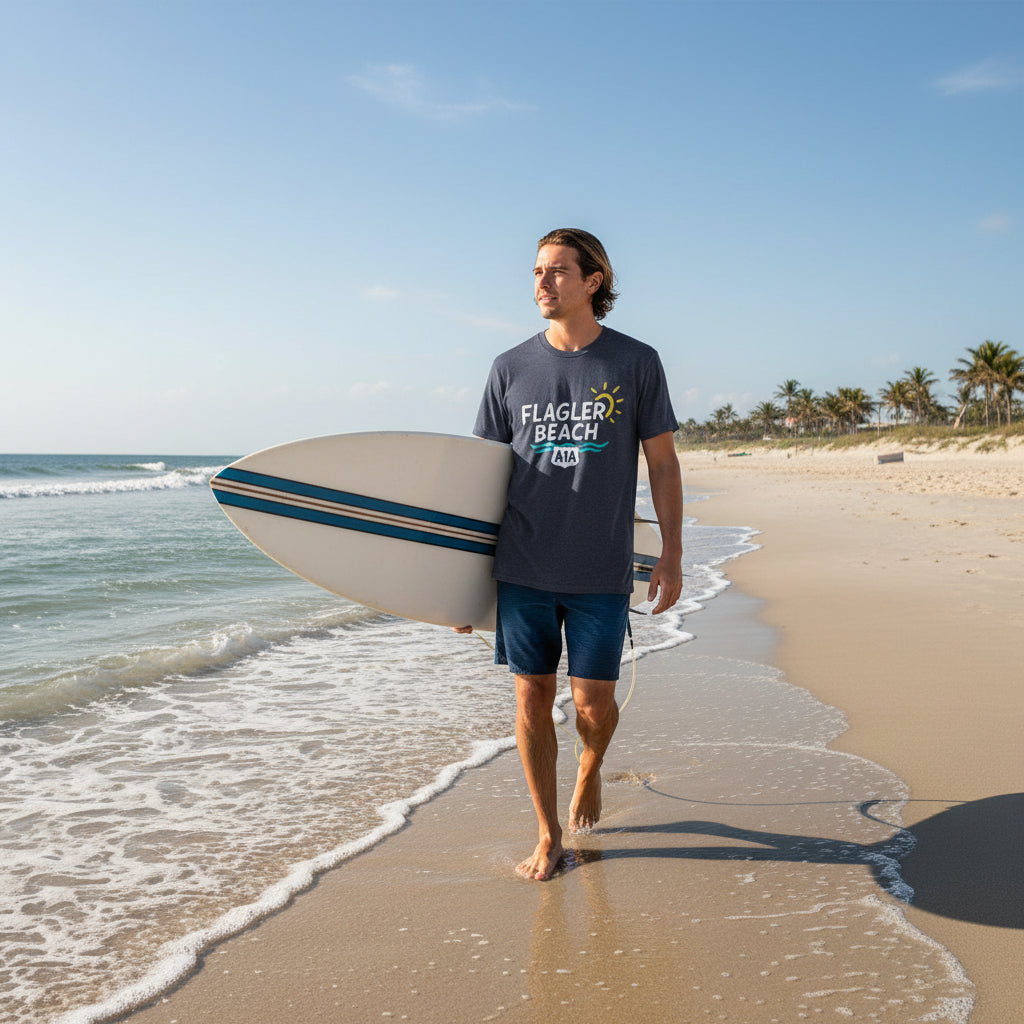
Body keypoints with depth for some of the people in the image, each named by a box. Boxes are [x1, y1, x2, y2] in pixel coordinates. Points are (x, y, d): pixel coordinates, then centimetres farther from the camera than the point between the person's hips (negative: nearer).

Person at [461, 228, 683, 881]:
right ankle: (548, 836, 20)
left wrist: (672, 556, 0)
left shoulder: (636, 363, 0)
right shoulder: (511, 369, 4)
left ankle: (592, 770, 37)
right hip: (522, 569, 2)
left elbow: (663, 463, 5)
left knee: (594, 705, 2)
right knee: (533, 699, 5)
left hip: (601, 574, -1)